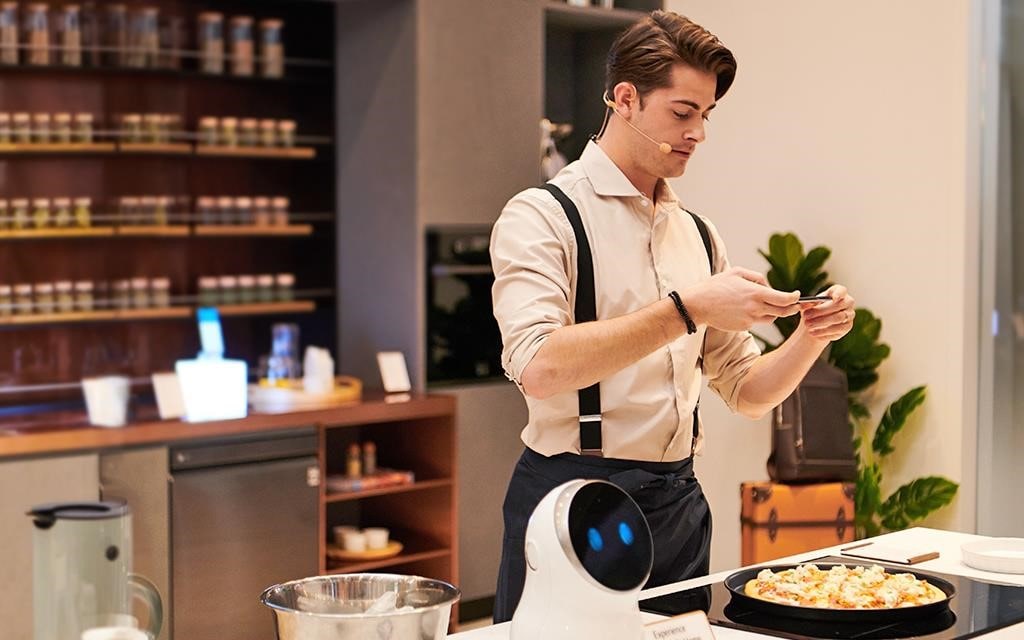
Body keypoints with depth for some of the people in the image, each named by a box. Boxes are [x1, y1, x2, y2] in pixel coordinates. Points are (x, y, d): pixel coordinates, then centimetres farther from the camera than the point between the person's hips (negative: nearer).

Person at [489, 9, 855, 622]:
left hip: (679, 501, 6)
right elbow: (538, 368, -25)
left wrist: (810, 337, -3)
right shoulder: (542, 217, -8)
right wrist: (686, 309, -27)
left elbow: (748, 391, 16)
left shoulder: (699, 234, 12)